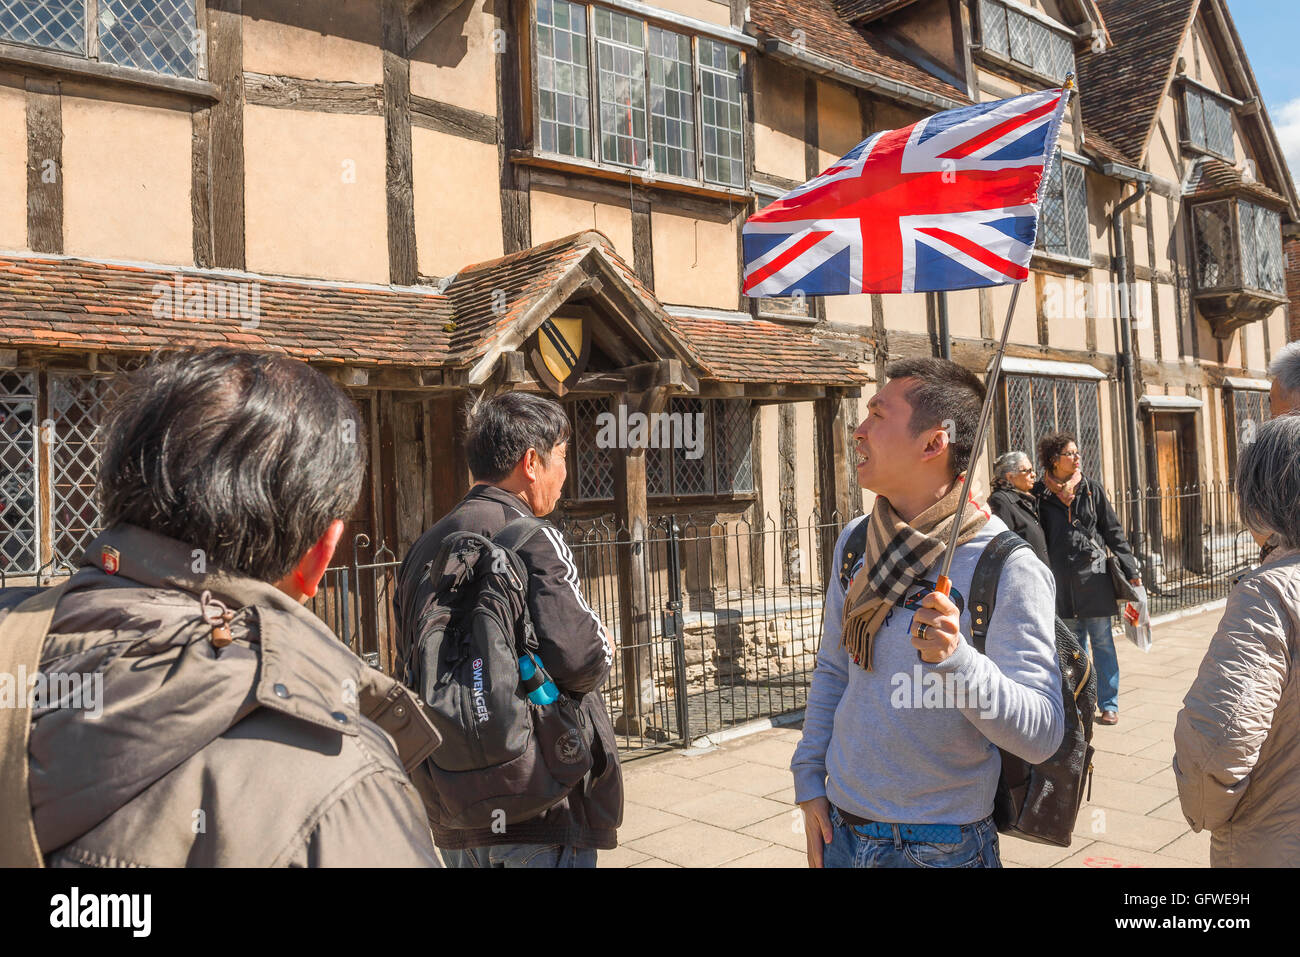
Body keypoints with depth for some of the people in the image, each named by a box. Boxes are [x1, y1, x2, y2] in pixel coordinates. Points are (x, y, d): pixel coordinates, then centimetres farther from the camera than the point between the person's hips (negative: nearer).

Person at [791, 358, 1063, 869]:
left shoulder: (1010, 568, -17)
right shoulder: (854, 540, 0)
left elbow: (1042, 734, -19)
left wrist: (956, 660, -34)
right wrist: (809, 778, 6)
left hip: (941, 845, -4)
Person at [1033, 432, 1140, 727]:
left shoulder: (1091, 488, 3)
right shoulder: (1040, 494, -1)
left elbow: (1112, 530, 6)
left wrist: (1130, 570, 3)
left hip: (1094, 575, 0)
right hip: (1061, 581, 0)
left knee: (1102, 642, 4)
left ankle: (1109, 705, 15)